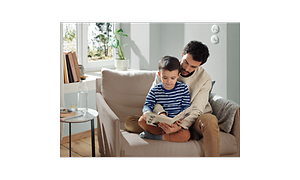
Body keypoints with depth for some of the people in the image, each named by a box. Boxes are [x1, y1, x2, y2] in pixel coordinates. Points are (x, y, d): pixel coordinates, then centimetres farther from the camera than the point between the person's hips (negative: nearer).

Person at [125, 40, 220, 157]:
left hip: (193, 119, -2)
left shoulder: (205, 79, -10)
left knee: (210, 120, -39)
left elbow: (195, 110, -15)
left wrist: (181, 126, -36)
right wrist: (161, 113, -31)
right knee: (129, 122, -16)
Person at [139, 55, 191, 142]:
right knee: (141, 120, -22)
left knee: (186, 135, -31)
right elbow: (148, 105, -5)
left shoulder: (183, 88, -2)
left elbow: (186, 107, -1)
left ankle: (153, 136, -21)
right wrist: (147, 112, -31)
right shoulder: (155, 90, -1)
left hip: (176, 124, 0)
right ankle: (167, 134, -18)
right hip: (159, 123, 1)